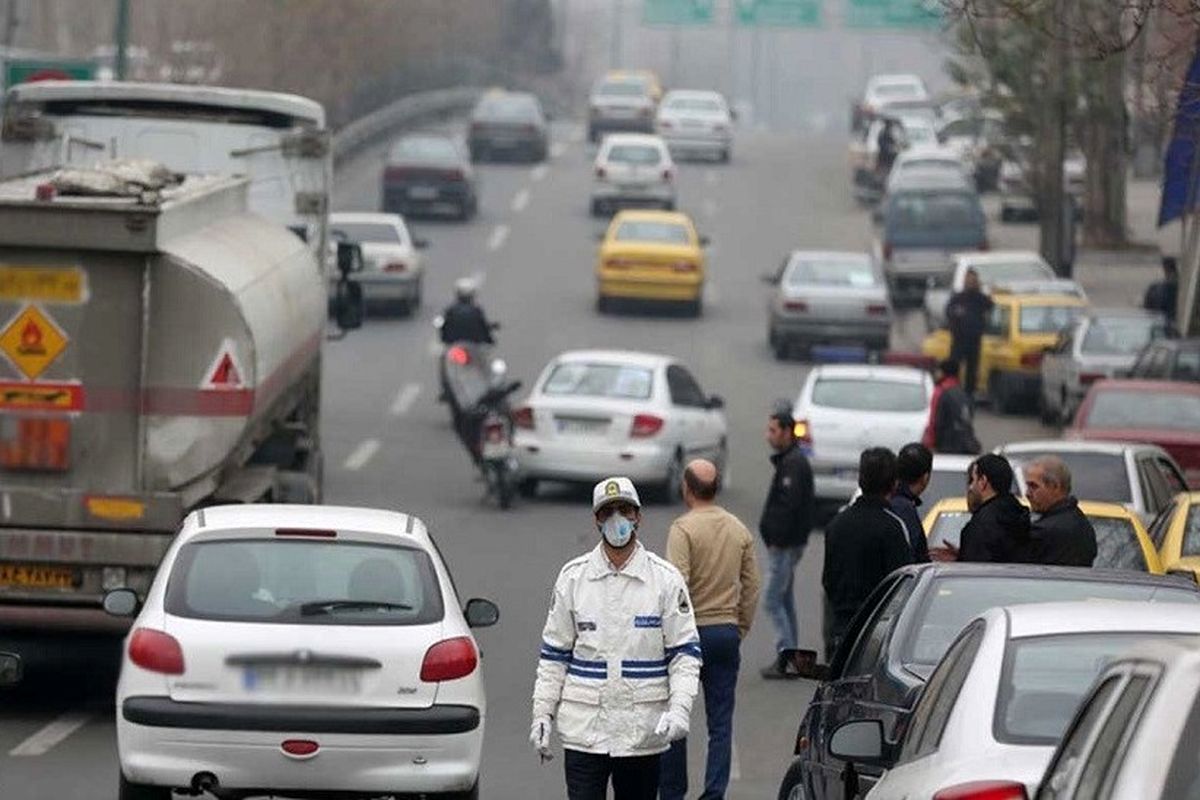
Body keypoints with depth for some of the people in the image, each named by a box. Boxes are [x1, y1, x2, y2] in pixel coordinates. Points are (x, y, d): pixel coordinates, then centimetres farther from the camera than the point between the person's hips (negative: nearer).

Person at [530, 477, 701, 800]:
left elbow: (685, 653, 0)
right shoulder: (573, 577, 4)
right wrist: (542, 713, 2)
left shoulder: (665, 579, 0)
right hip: (583, 729, 0)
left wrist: (679, 709, -14)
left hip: (644, 733, 0)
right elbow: (554, 654, 9)